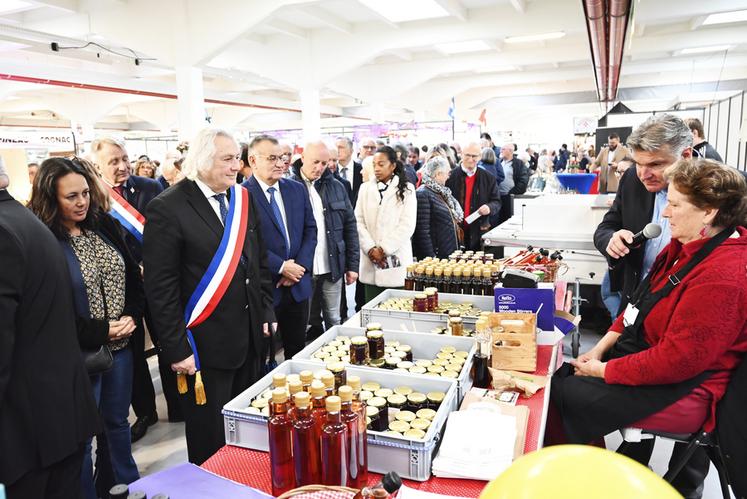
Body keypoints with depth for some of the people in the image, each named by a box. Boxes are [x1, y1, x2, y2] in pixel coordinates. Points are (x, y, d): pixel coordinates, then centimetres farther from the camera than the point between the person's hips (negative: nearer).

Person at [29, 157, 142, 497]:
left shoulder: (104, 226, 3)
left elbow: (132, 275, 8)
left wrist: (131, 318, -6)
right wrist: (99, 332, -16)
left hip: (121, 344, 6)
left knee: (117, 421, 21)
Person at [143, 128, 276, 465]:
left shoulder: (243, 198, 6)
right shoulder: (168, 208, -13)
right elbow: (160, 287, -14)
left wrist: (266, 312, 11)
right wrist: (176, 348, -15)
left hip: (251, 338, 6)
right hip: (205, 347, -6)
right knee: (211, 441, 11)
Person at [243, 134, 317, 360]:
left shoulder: (297, 189, 8)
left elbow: (310, 230, 7)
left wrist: (300, 267, -6)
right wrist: (281, 267, -15)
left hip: (298, 286, 5)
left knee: (297, 350, 16)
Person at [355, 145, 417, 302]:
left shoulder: (406, 190, 2)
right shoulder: (365, 188, 11)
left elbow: (407, 225, -6)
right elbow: (359, 221, 5)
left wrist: (384, 249, -10)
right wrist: (371, 249, -7)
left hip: (396, 261, -2)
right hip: (370, 262, 3)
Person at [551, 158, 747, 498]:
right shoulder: (687, 246, 3)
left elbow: (677, 359, -27)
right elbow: (643, 300, 10)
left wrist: (605, 370, -17)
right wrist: (601, 348, 2)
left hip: (682, 389, -9)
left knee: (566, 395, -12)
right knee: (562, 377, 5)